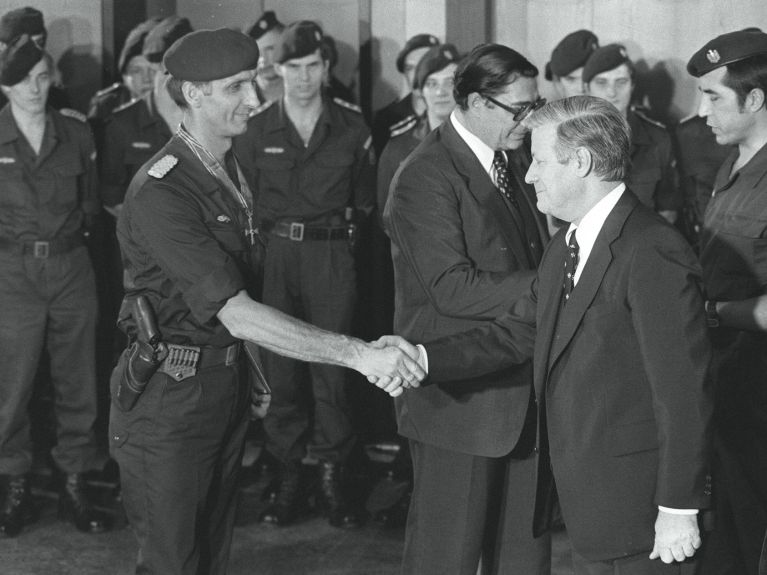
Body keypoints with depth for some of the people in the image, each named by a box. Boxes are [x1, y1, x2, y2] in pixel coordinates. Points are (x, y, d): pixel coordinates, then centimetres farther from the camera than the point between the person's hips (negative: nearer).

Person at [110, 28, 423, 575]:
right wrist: (359, 354, -35)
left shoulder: (232, 166, 7)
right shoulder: (161, 192, -24)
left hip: (228, 381, 8)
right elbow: (237, 315, -30)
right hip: (170, 397, -8)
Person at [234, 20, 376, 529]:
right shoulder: (256, 129, 3)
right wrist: (266, 232, 1)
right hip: (275, 253, 1)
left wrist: (343, 224, 6)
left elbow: (365, 197, 15)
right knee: (282, 367, 2)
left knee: (332, 368, -3)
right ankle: (290, 472, 10)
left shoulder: (351, 126, 4)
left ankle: (332, 473, 6)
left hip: (332, 253, -1)